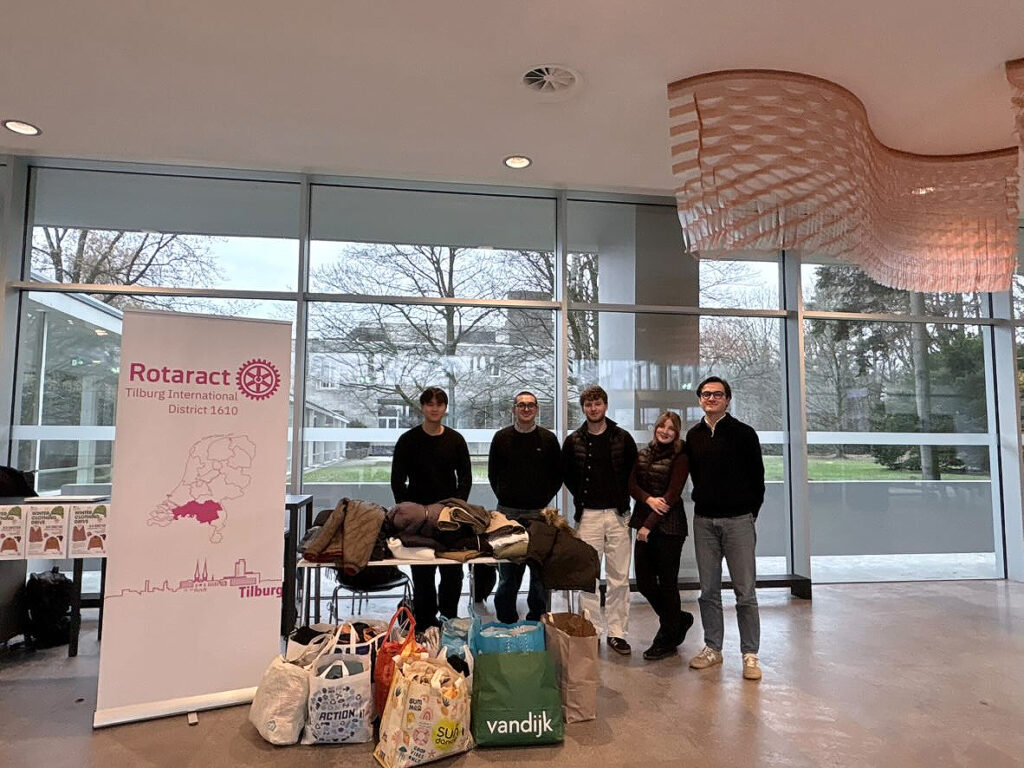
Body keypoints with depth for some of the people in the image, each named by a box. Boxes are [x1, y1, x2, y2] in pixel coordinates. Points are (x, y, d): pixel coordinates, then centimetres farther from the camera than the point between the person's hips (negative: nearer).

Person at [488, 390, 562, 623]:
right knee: (508, 572, 4)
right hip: (508, 513, 0)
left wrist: (544, 499, 4)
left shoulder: (548, 438, 5)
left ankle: (537, 620, 14)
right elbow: (493, 473, 13)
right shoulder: (502, 437, 6)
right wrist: (504, 498, 7)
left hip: (539, 513, 0)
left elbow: (557, 475, 10)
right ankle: (506, 623, 15)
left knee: (541, 569, 2)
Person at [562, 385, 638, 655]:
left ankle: (617, 633, 14)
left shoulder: (623, 438, 4)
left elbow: (635, 470, 11)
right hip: (588, 515, 0)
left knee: (619, 578, 3)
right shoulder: (574, 441, 4)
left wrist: (623, 497, 5)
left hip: (617, 514, 0)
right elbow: (565, 473, 14)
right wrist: (581, 497, 6)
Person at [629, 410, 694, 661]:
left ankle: (667, 640, 21)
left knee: (667, 582, 3)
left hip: (669, 526, -6)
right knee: (644, 581, 9)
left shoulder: (680, 457, -6)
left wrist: (649, 525, -14)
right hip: (644, 523, 6)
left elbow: (672, 495, -12)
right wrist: (648, 499, -14)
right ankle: (679, 619, 34)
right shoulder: (643, 454, 11)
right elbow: (631, 484, 6)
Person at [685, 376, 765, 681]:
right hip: (704, 521, 4)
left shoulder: (744, 433, -2)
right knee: (708, 590, 10)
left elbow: (757, 477, 1)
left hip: (738, 521, -4)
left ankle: (750, 654, 10)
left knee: (745, 592, -1)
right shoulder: (693, 435, 10)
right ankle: (712, 648, 22)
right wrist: (703, 503, 11)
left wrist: (750, 512, 1)